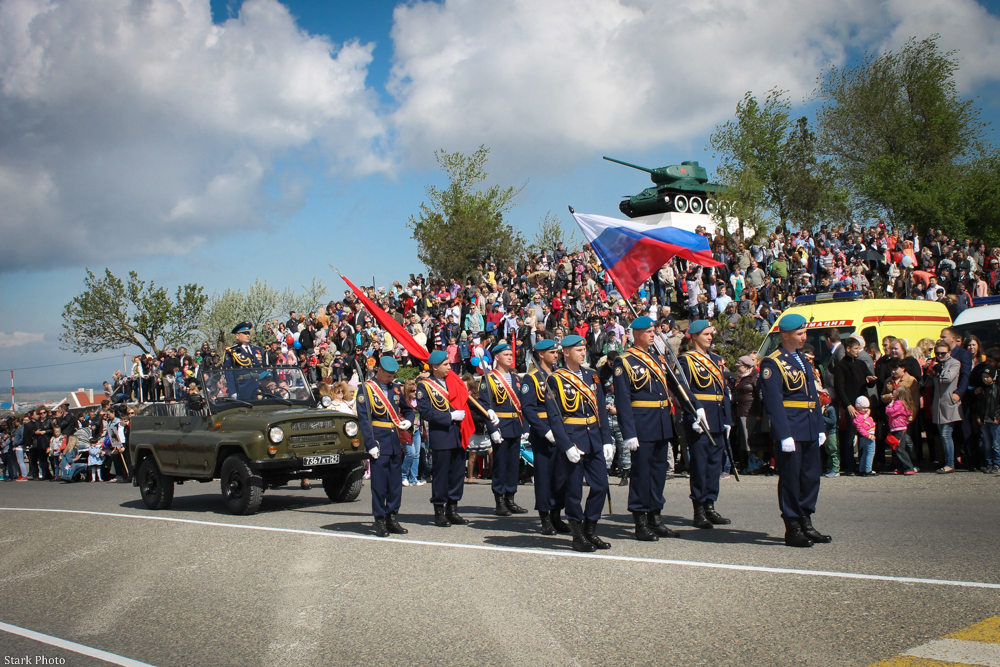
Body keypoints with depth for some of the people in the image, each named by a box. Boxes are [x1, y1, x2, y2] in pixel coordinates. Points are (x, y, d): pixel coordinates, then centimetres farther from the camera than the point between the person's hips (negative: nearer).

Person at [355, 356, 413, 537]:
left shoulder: (395, 389, 14)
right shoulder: (366, 389, -4)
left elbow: (407, 409, 25)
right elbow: (363, 418, -10)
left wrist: (408, 421, 1)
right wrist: (371, 444, -17)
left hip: (395, 442, 6)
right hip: (379, 442, -6)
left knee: (396, 482, 8)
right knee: (379, 483, -2)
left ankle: (392, 518, 17)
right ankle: (380, 521, 5)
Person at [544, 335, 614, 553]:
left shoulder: (592, 376, 12)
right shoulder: (555, 379, -6)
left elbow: (601, 410, 11)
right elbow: (554, 416, -11)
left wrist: (607, 441, 4)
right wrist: (567, 446, -18)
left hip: (594, 439, 6)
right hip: (572, 439, -6)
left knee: (601, 485, 5)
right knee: (574, 490, 1)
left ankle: (590, 531, 19)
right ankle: (578, 536, 12)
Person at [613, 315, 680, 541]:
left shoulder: (657, 359, 15)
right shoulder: (625, 362, -7)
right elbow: (622, 401, -12)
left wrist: (669, 427, 14)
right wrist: (629, 433, -18)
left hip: (662, 425, 7)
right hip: (642, 426, -7)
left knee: (659, 471, 12)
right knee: (641, 473, -2)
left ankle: (655, 520, 21)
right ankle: (641, 524, 5)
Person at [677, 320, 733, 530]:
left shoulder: (716, 359, 18)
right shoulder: (686, 360, -4)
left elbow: (724, 389, 17)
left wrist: (728, 418, 11)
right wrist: (696, 410, -25)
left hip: (717, 420, 7)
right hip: (699, 419, -7)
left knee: (715, 463, 9)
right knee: (699, 464, -4)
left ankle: (710, 506, 16)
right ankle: (699, 510, 1)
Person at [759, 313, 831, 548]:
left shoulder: (803, 360, 17)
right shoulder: (772, 363, -10)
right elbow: (773, 402, -16)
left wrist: (820, 427, 13)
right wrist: (785, 435, -21)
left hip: (810, 430, 8)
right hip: (791, 430, -8)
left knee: (811, 476, 11)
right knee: (790, 478, -1)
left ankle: (806, 524, 21)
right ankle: (793, 529, 6)